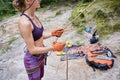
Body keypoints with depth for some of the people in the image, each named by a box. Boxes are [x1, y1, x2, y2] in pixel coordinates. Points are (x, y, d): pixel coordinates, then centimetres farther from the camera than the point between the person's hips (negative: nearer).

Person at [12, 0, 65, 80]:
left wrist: (52, 33, -3)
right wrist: (53, 48, -22)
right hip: (33, 60, -8)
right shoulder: (24, 23, -31)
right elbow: (32, 50, -26)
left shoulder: (34, 16, -4)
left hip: (40, 56, 8)